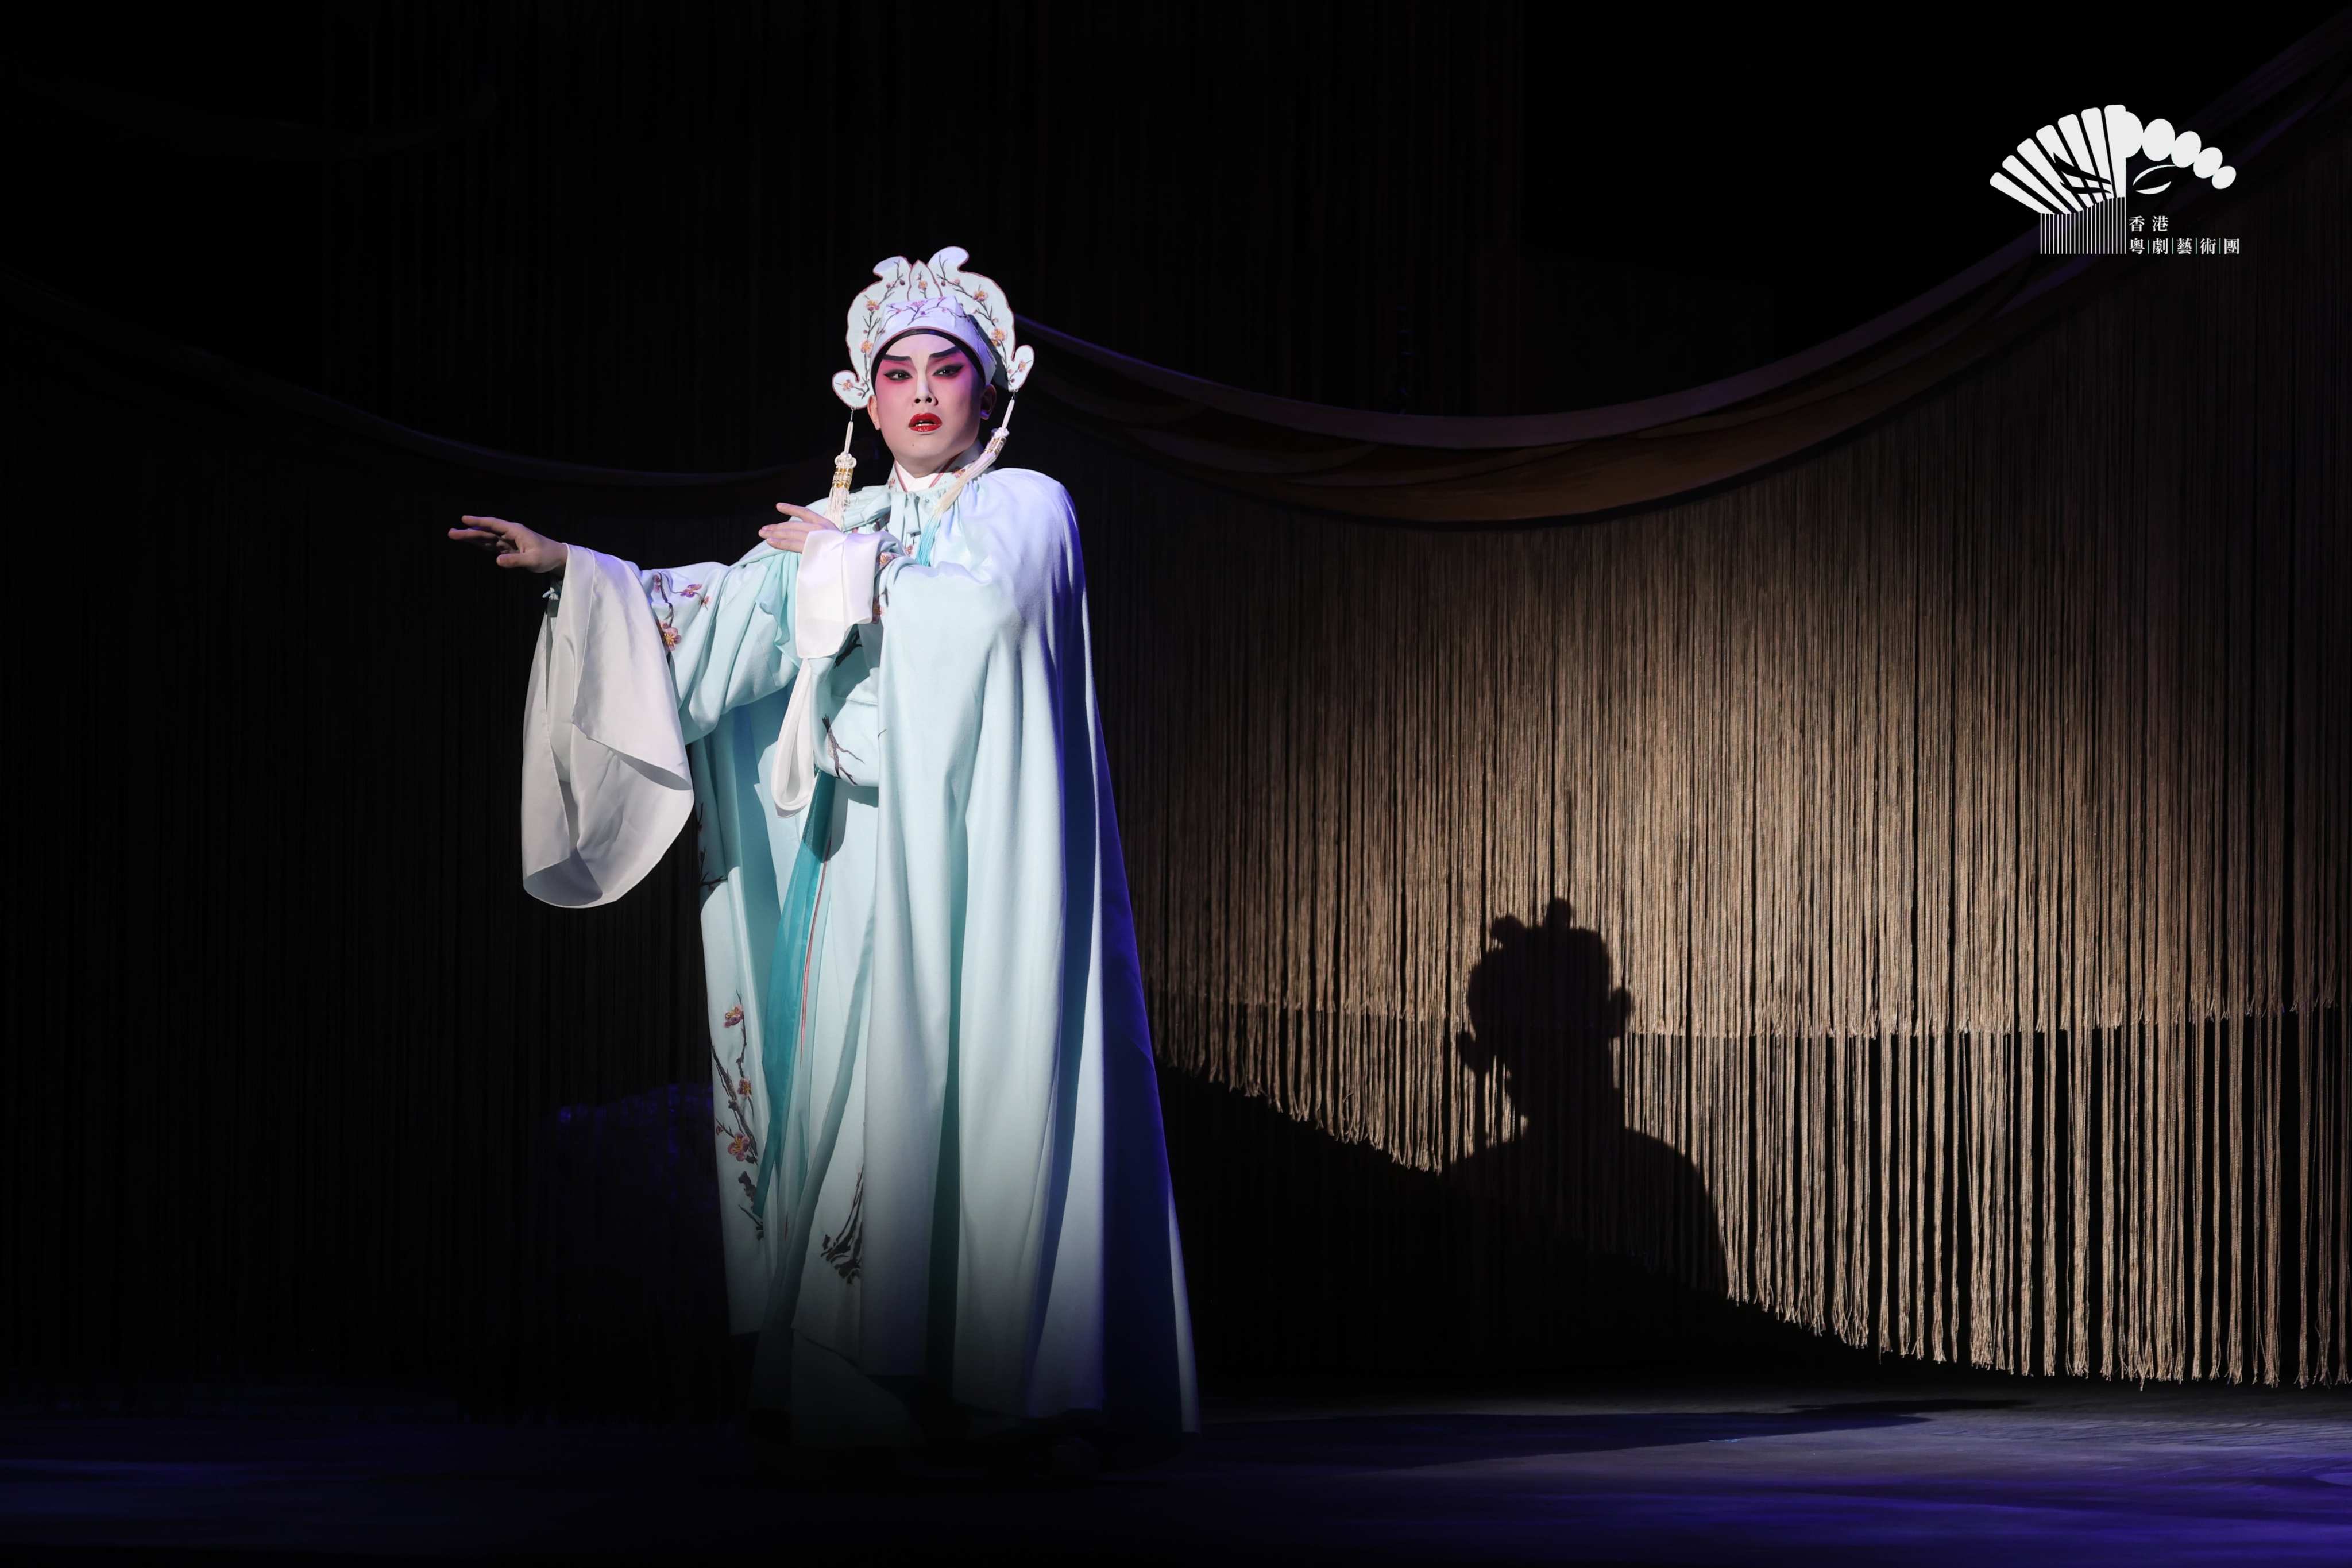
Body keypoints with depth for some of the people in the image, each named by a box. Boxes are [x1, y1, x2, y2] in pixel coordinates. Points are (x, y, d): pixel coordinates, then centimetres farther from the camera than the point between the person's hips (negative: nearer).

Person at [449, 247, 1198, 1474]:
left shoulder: (1028, 507, 7)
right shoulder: (835, 533, 18)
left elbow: (985, 600, -13)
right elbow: (723, 619, 7)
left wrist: (855, 559, -2)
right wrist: (571, 570, -1)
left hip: (986, 865, -4)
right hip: (870, 872, 4)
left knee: (986, 1089, -11)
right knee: (874, 1087, -5)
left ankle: (1009, 1387, -12)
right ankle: (887, 1391, -6)